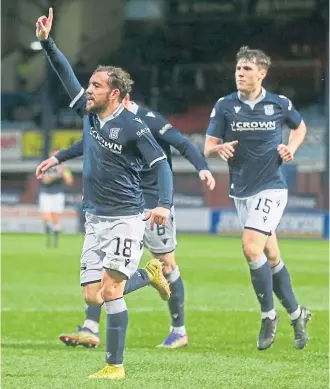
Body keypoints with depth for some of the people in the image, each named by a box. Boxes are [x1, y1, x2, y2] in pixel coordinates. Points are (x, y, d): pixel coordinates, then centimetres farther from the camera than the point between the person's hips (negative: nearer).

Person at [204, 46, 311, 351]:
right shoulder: (225, 106, -1)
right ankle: (296, 314, 27)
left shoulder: (279, 104, -4)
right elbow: (207, 148, -1)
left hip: (271, 188, -4)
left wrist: (291, 148, -3)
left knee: (252, 248, -20)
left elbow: (300, 127, 17)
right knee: (271, 258, 11)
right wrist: (220, 148, -24)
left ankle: (268, 315, -4)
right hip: (242, 191, 4)